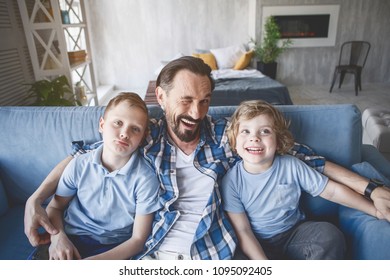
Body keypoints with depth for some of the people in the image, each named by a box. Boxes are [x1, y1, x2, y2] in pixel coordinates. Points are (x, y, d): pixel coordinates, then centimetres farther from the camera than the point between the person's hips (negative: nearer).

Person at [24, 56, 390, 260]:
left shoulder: (224, 134, -3)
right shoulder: (145, 136, -3)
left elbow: (292, 155, 0)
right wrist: (35, 200, -4)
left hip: (214, 254, 2)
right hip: (154, 254, -1)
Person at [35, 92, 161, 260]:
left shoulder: (145, 178, -15)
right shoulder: (79, 165, -5)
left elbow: (138, 239, -11)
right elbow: (54, 207, 8)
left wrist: (94, 260, -21)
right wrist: (58, 237, -12)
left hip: (114, 248, -2)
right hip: (71, 239, 3)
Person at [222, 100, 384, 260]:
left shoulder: (291, 166, -9)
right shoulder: (231, 181, -15)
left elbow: (332, 190, -1)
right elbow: (242, 231, -15)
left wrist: (376, 211, -2)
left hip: (295, 233, 3)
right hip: (259, 245, -2)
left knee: (329, 233, -23)